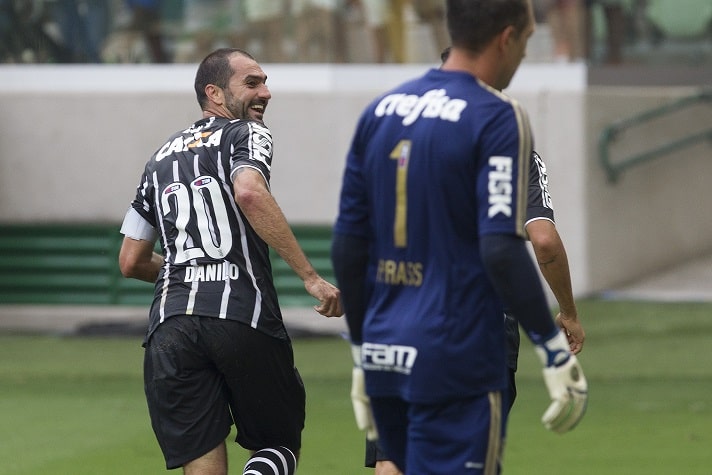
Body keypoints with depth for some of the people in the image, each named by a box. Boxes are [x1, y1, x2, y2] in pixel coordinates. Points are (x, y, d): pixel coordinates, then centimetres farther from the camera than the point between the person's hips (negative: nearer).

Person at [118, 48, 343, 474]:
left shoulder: (161, 159, 24)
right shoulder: (248, 134, 6)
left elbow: (131, 262, 25)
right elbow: (249, 194, -18)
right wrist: (310, 276, -18)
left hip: (171, 323, 4)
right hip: (244, 316, -4)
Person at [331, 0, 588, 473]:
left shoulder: (380, 111, 10)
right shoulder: (497, 119, -10)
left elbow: (347, 247, 12)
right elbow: (501, 251, -18)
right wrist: (556, 350, -12)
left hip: (384, 359, 7)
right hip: (456, 364, -7)